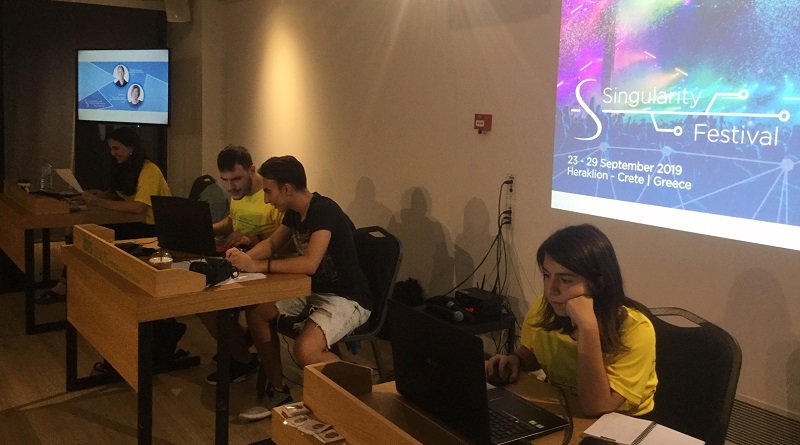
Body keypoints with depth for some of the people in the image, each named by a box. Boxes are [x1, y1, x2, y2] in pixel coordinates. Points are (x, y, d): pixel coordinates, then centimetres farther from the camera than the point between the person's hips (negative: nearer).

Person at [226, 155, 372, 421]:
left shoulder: (324, 210, -24)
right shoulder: (294, 212, 4)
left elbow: (310, 263, -34)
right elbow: (272, 243, 18)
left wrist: (258, 266, -30)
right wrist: (246, 256, -4)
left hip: (348, 298, -9)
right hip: (314, 290, 9)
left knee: (305, 350, -31)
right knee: (256, 312, 1)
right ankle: (277, 391, 13)